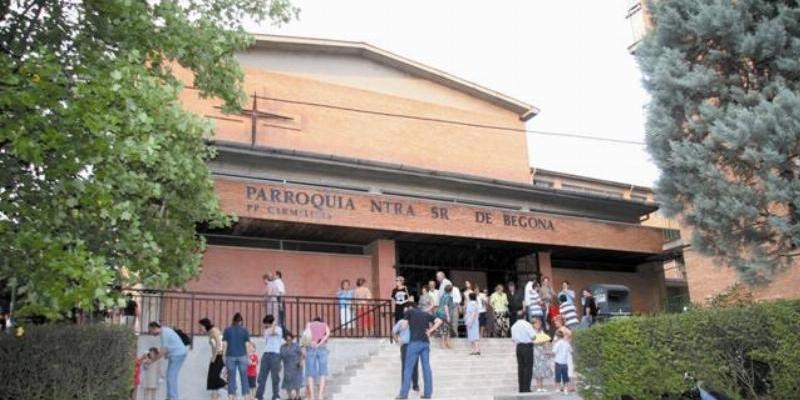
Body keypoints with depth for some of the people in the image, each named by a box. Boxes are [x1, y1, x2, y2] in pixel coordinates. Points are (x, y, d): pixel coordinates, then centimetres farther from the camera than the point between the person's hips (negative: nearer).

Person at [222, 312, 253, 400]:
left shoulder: (227, 330, 4)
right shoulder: (244, 330, 1)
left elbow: (224, 344, 0)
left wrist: (224, 356, 4)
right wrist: (248, 357, 4)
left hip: (230, 356, 1)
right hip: (242, 356, 0)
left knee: (231, 378, 3)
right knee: (244, 377, 5)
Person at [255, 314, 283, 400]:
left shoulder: (278, 329, -1)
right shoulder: (266, 330, 18)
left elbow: (272, 332, -22)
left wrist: (274, 324, -13)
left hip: (275, 354, -6)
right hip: (266, 354, 6)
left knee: (275, 377, -1)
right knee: (262, 376, 3)